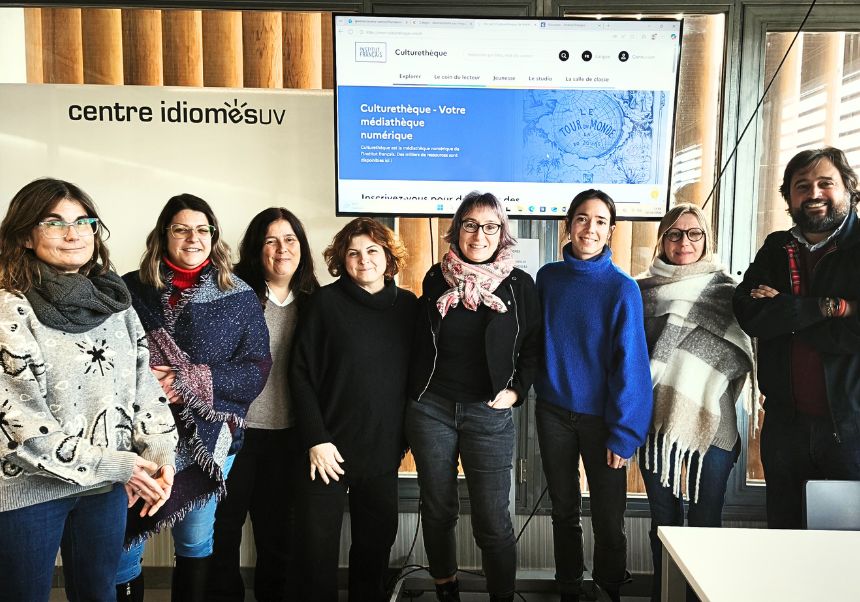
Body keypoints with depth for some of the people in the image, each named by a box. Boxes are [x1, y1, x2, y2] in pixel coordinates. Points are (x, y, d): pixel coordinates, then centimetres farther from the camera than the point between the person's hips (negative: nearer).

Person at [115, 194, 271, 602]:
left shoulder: (239, 298, 0)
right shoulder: (131, 290, 2)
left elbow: (257, 370, -3)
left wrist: (191, 380, -15)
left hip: (207, 437, 0)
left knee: (195, 543, 15)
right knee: (121, 543, 6)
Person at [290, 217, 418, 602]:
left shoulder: (408, 306, 3)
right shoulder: (326, 302, -6)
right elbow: (301, 374, -7)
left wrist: (405, 436, 9)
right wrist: (316, 439, -12)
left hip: (383, 451, 3)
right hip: (330, 448, -3)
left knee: (377, 540, 15)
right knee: (319, 545, 8)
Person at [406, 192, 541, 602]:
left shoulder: (519, 285, -2)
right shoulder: (436, 279, 2)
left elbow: (533, 346, 4)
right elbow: (418, 341, 11)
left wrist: (516, 390, -5)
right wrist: (413, 396, 7)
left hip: (489, 413, -2)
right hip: (430, 409, 2)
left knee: (493, 519, 2)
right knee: (437, 509, 14)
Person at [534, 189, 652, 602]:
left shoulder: (622, 288, -11)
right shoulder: (548, 277, 0)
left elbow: (629, 364, -12)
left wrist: (622, 433, -13)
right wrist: (543, 387, 4)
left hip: (599, 418, -3)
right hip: (553, 412, 3)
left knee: (608, 519, 8)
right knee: (564, 510, 15)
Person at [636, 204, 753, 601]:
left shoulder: (723, 288, 6)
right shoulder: (643, 289, 7)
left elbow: (740, 355, 4)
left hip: (711, 423, 0)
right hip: (656, 420, 1)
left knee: (705, 522, 6)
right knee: (664, 521, 11)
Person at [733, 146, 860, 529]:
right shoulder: (776, 250, 8)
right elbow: (748, 314, -9)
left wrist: (784, 312, -11)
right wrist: (828, 306, -15)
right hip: (785, 422, 4)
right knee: (783, 536, 16)